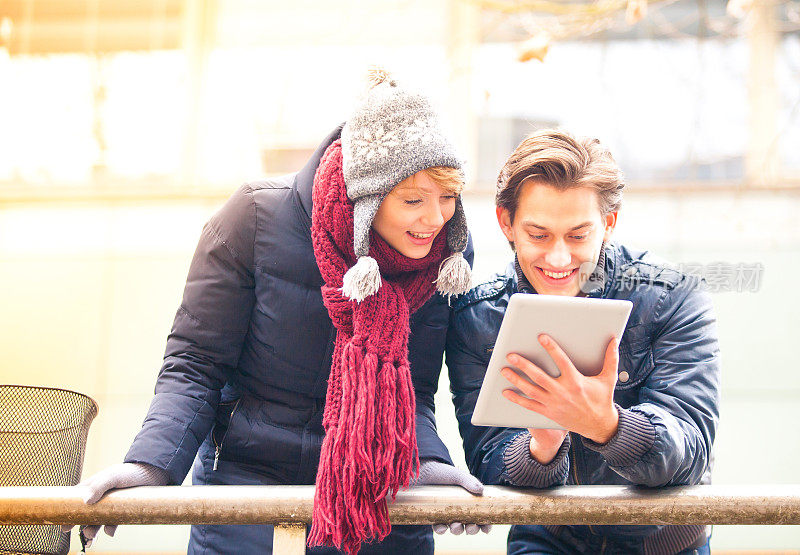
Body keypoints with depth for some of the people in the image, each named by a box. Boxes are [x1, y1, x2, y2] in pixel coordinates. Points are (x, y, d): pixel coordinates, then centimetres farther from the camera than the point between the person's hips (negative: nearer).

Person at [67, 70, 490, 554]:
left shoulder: (450, 249, -9)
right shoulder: (258, 218, -16)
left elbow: (412, 387, -4)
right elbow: (195, 366, -11)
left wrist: (426, 460, -24)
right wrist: (152, 463, -26)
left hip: (377, 495, 2)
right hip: (246, 474, -2)